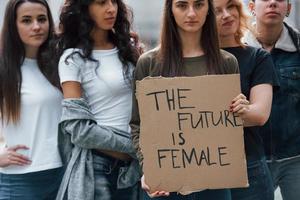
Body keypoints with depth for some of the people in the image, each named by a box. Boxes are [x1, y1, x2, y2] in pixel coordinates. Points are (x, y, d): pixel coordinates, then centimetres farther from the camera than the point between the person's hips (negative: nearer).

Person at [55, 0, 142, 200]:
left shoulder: (129, 48, 8)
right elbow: (79, 129, -13)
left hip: (133, 164, 5)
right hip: (96, 165, -5)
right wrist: (134, 147, -11)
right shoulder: (73, 58, -7)